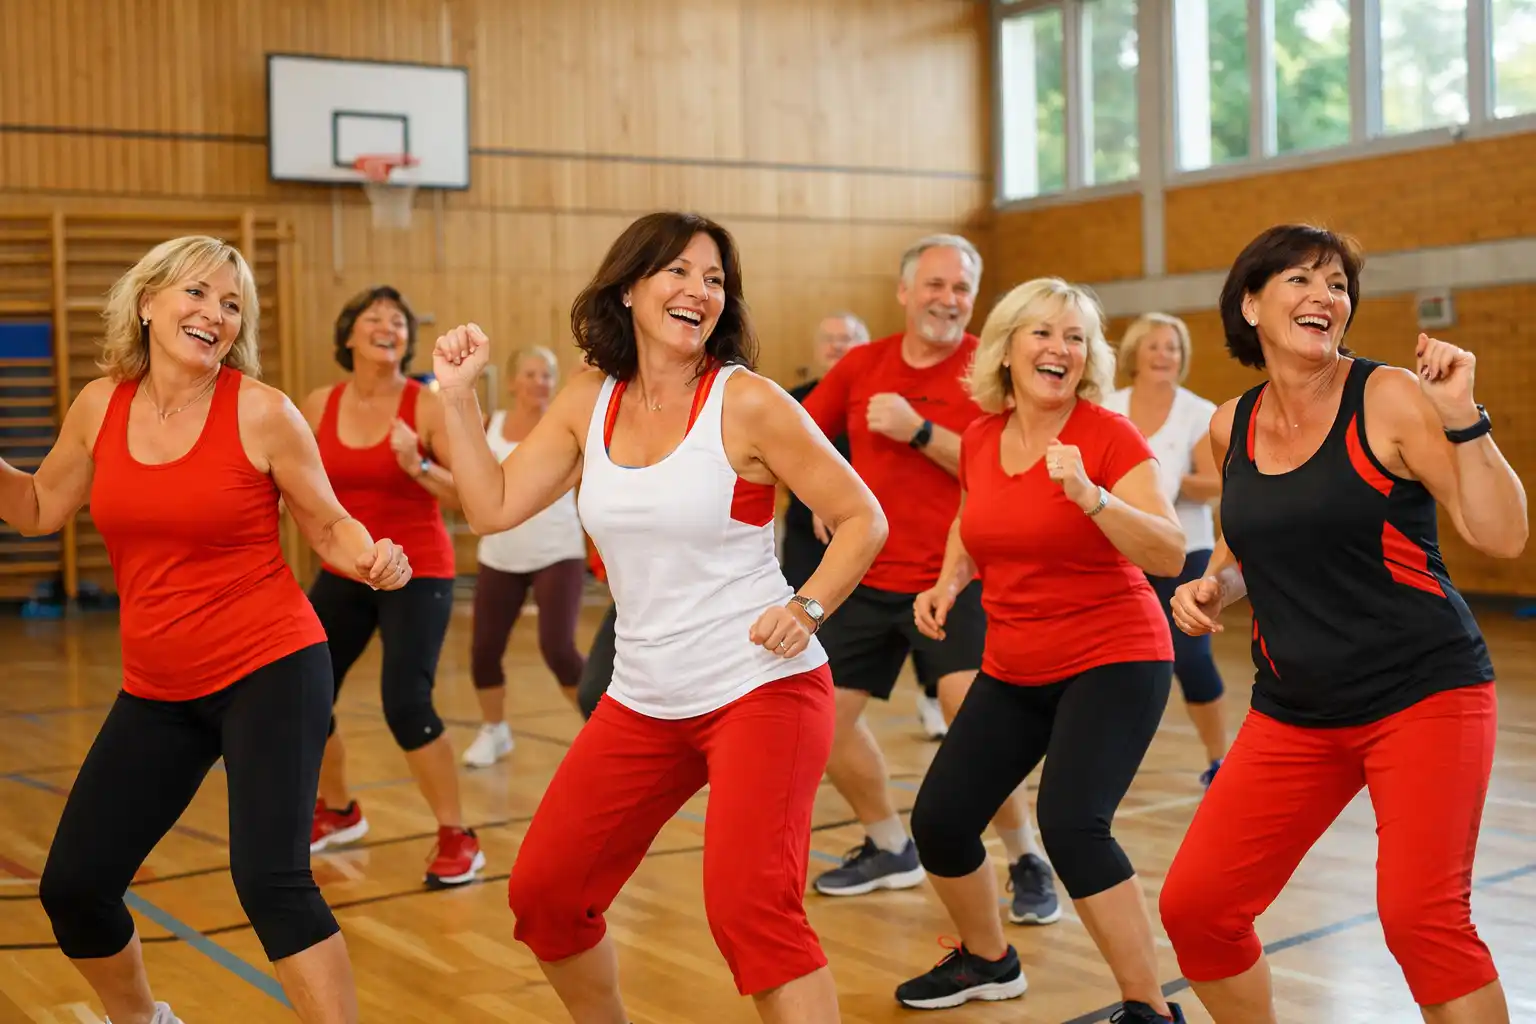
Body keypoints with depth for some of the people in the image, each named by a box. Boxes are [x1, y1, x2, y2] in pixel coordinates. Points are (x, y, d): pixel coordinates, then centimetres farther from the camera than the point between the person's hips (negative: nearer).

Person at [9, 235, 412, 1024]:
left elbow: (328, 527, -2)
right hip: (156, 691, 6)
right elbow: (37, 510, 15)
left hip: (271, 674, -5)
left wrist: (373, 561, -23)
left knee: (268, 878, -20)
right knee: (71, 887, 10)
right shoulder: (101, 404, 2)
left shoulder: (261, 412, -11)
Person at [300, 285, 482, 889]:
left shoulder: (428, 405, -10)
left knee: (406, 703, -20)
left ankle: (458, 839, -4)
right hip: (343, 573, 6)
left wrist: (419, 466, -28)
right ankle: (337, 812, 38)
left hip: (416, 575, -5)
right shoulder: (318, 407, 2)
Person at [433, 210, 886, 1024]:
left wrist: (807, 608, -20)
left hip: (761, 690, -6)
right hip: (644, 702, 6)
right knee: (542, 893, 11)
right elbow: (494, 506, 3)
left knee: (749, 904, -21)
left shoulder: (747, 402, -10)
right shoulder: (588, 403, 4)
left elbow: (862, 519, -6)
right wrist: (457, 395, -2)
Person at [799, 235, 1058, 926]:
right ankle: (889, 850, 31)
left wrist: (919, 430, -23)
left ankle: (1028, 862, 2)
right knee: (827, 715, 9)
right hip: (869, 578, 5)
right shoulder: (861, 365, 5)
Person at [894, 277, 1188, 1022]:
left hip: (1113, 663, -6)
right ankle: (988, 960, 33)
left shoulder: (1109, 436, -13)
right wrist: (947, 583, 5)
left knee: (1071, 826, -24)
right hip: (1013, 672, 6)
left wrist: (1089, 495, -35)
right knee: (938, 822, 4)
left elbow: (1170, 554, -22)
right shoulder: (979, 439, 2)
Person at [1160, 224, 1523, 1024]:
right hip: (1293, 711, 5)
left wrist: (1461, 414, -21)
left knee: (1420, 916, -17)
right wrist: (1212, 588, 1)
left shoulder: (1389, 398, -9)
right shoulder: (1231, 426, 5)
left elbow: (1502, 537, -13)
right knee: (1193, 906, 1)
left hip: (1423, 693, -5)